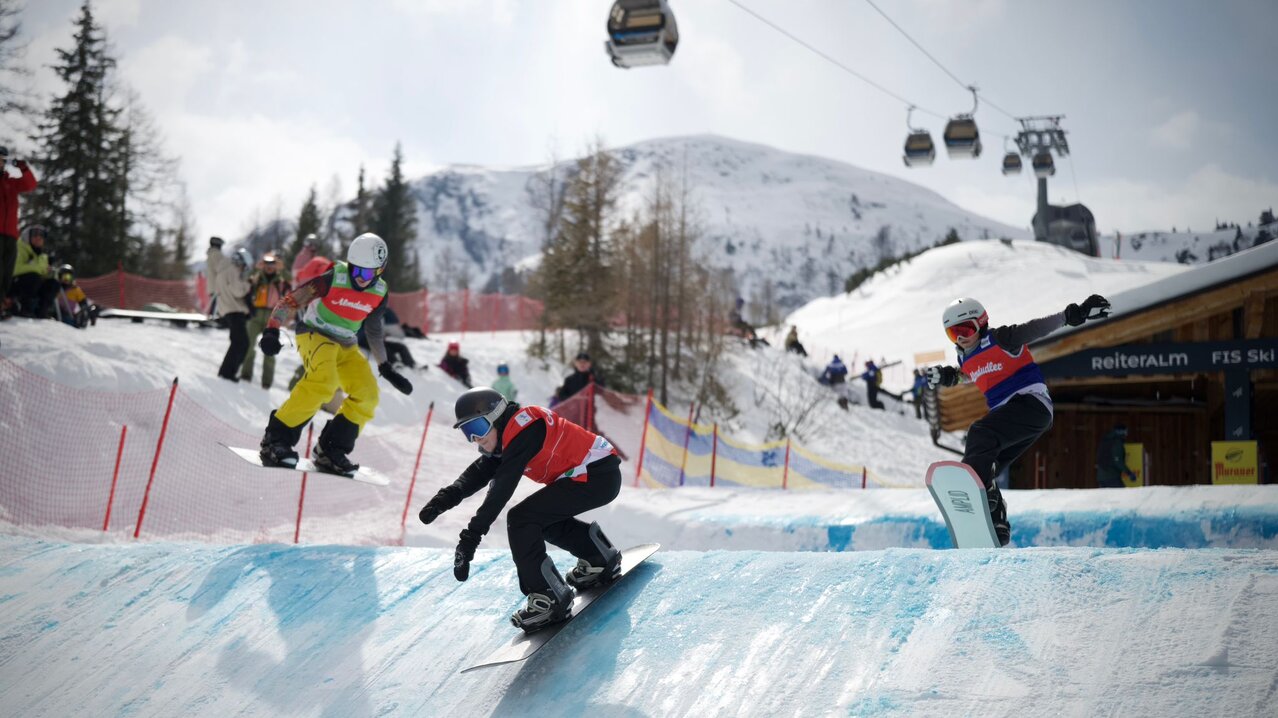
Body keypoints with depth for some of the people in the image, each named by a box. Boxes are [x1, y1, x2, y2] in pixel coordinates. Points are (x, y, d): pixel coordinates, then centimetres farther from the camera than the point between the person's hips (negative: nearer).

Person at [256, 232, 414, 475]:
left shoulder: (379, 292, -3)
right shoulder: (334, 278, -20)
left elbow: (373, 329, 14)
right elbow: (291, 300, -19)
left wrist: (386, 368, 16)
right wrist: (271, 332, -30)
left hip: (346, 345, 7)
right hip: (314, 334, -6)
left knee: (368, 395, -9)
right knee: (323, 381, -33)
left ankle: (330, 451, -1)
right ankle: (276, 439, -29)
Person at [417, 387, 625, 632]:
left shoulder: (524, 430, -20)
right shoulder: (508, 432, 10)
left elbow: (501, 489, -26)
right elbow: (479, 472, 5)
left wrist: (472, 535, -29)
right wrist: (446, 497, -12)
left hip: (597, 477, -10)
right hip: (603, 476, 10)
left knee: (521, 518, -14)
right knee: (541, 516, 23)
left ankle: (549, 598, -12)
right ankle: (599, 558, 34)